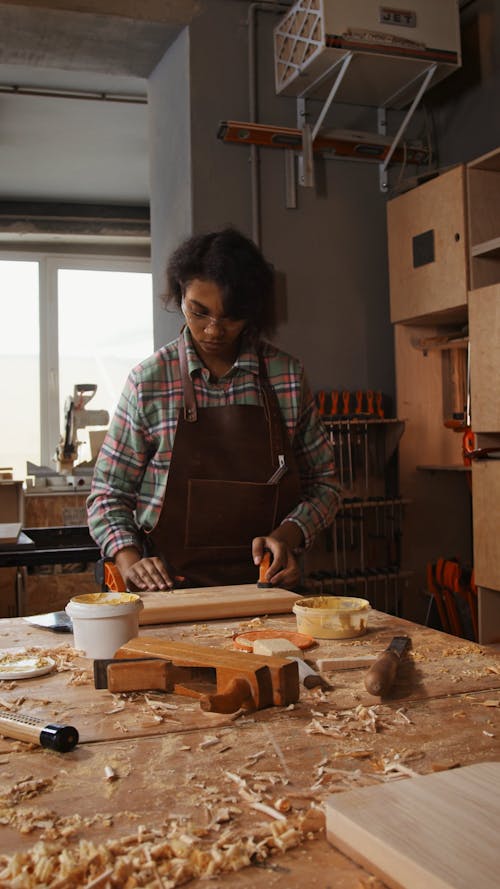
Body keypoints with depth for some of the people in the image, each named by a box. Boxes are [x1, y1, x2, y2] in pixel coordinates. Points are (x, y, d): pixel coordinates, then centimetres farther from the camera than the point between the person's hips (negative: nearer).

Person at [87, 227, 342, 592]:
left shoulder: (288, 374, 5)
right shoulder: (148, 380, 1)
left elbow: (324, 483, 12)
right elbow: (108, 493, 7)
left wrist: (287, 534, -7)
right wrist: (129, 561, -10)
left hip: (265, 583, 2)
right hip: (171, 584, -1)